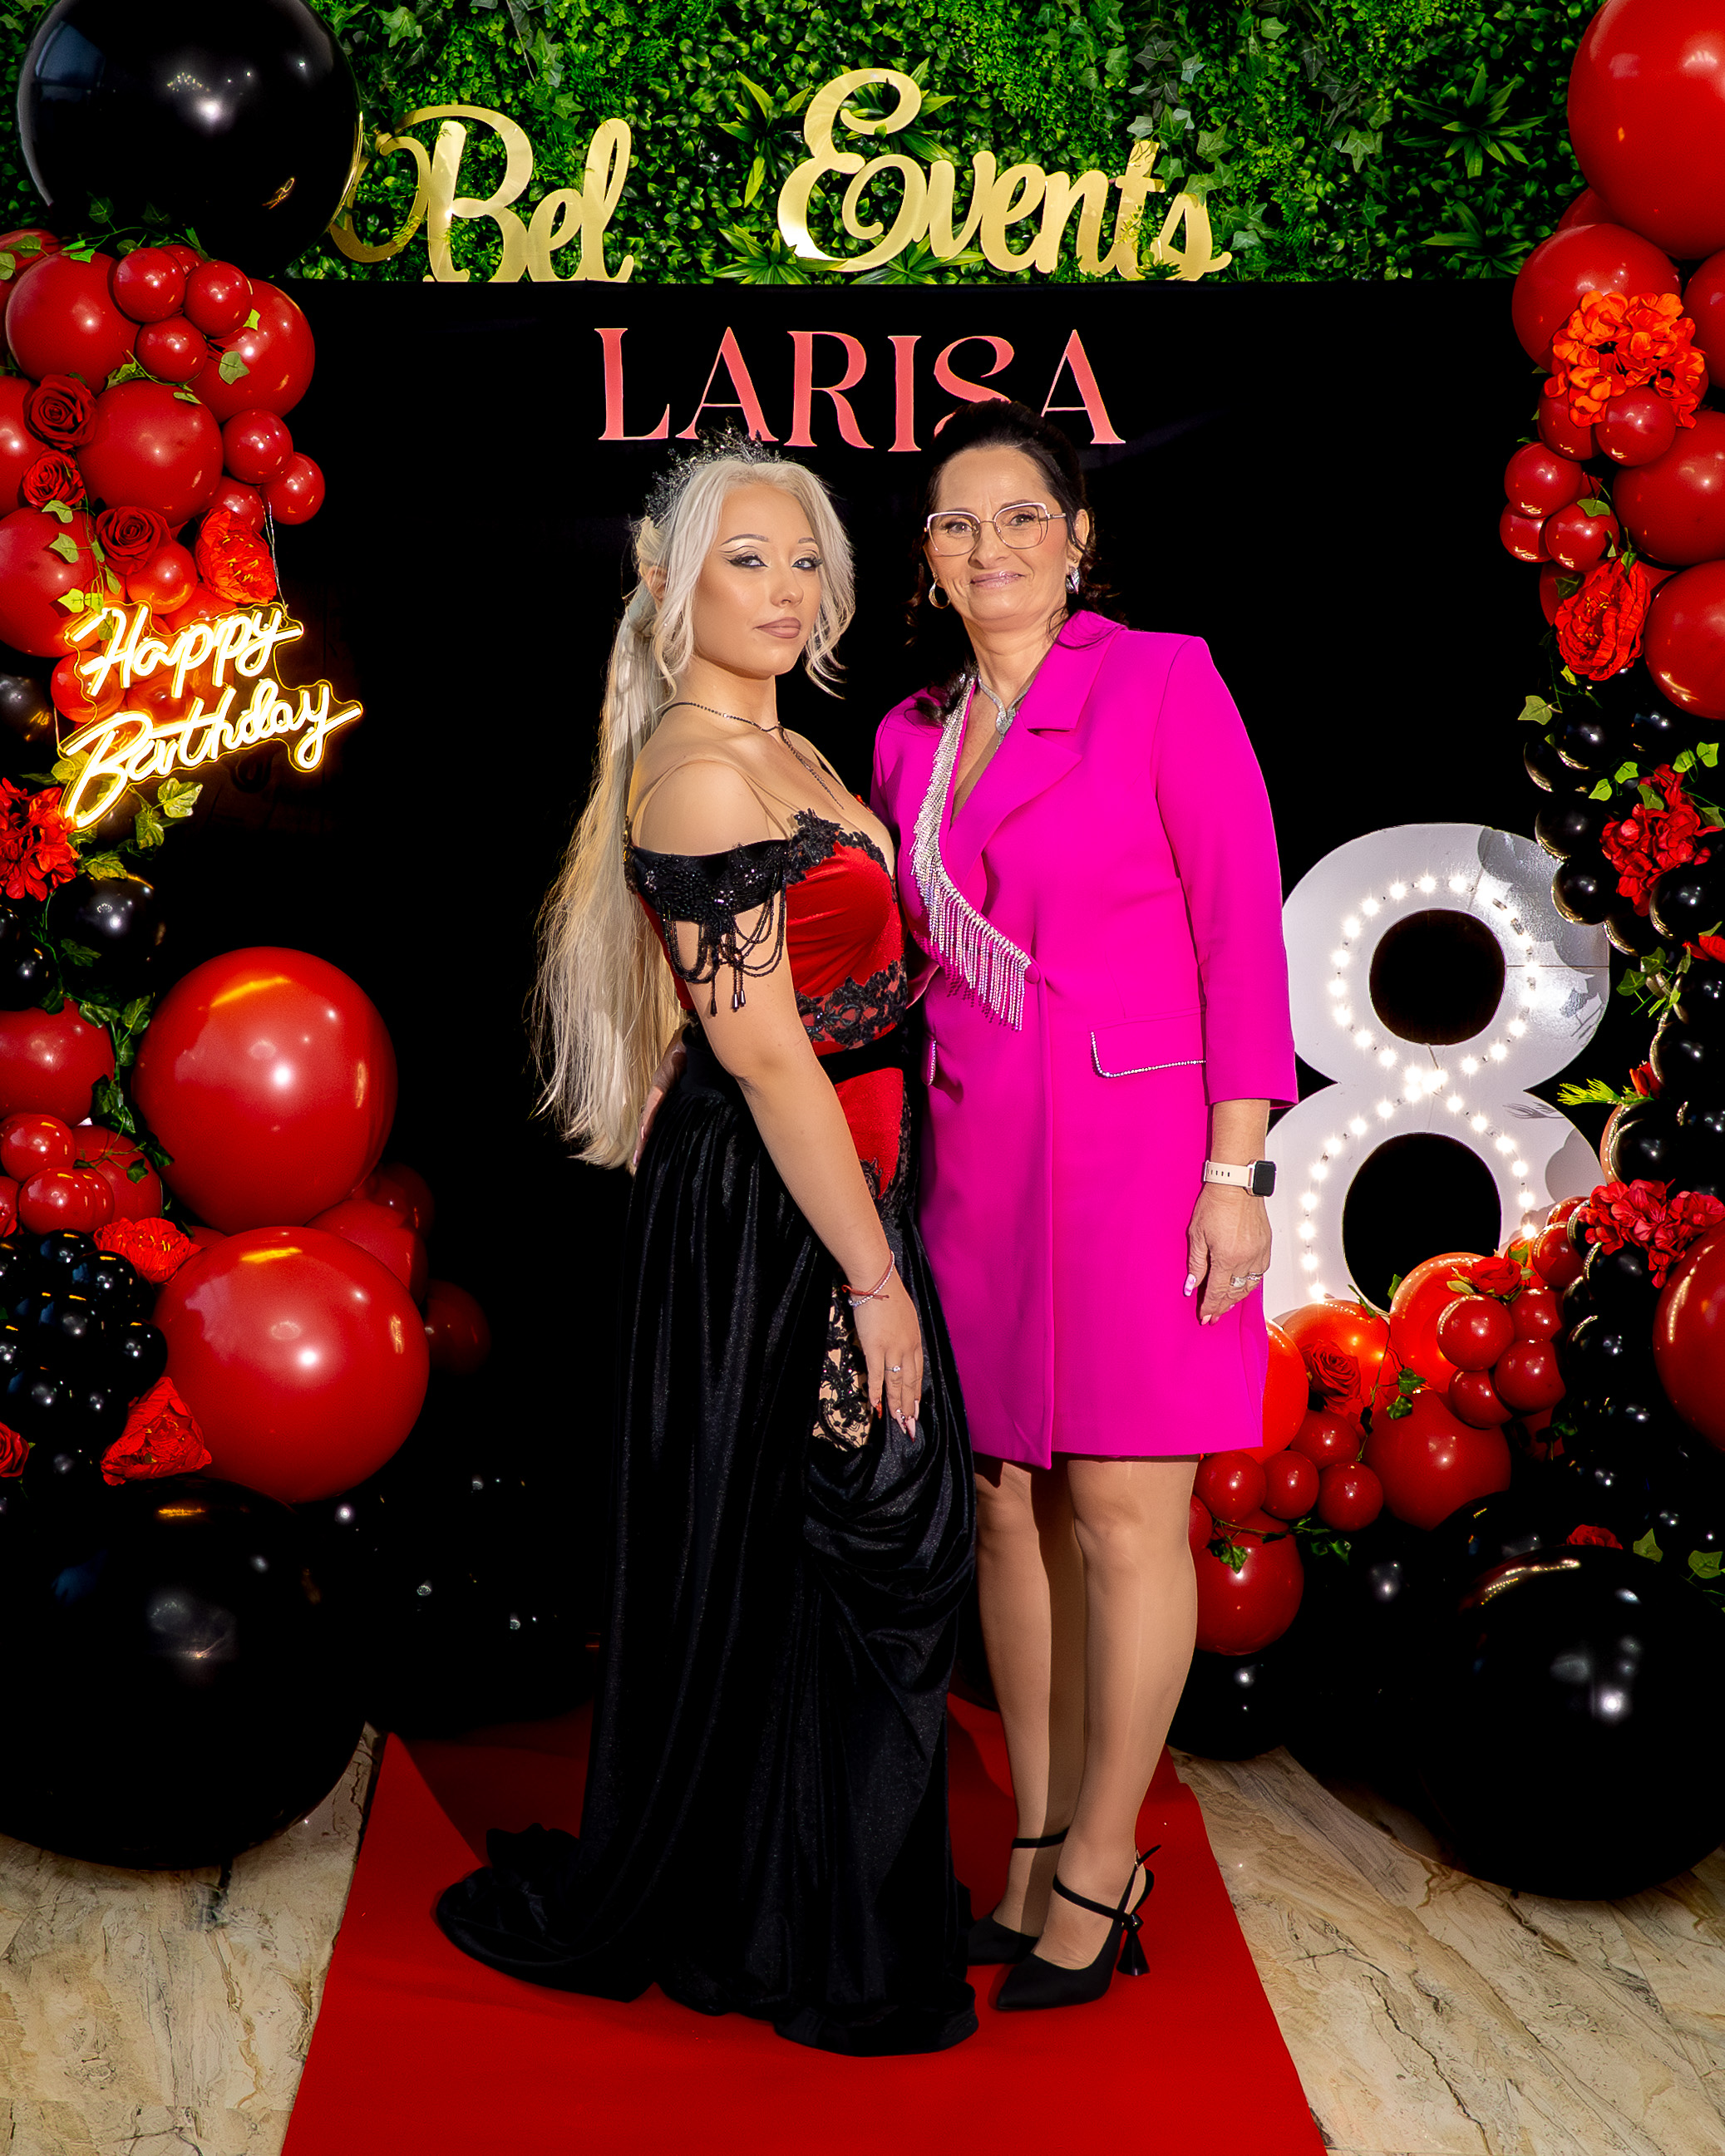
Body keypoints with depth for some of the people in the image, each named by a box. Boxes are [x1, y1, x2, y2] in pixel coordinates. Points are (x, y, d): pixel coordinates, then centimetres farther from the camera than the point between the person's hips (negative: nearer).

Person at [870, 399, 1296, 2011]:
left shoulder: (1163, 682, -5)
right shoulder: (910, 740, 11)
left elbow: (1242, 931, -8)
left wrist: (1235, 1173, -13)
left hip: (1139, 1146, -5)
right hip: (980, 1157, 5)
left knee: (1122, 1508, -1)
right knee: (1008, 1503, 9)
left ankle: (1100, 1863, 13)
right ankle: (1037, 1844, 22)